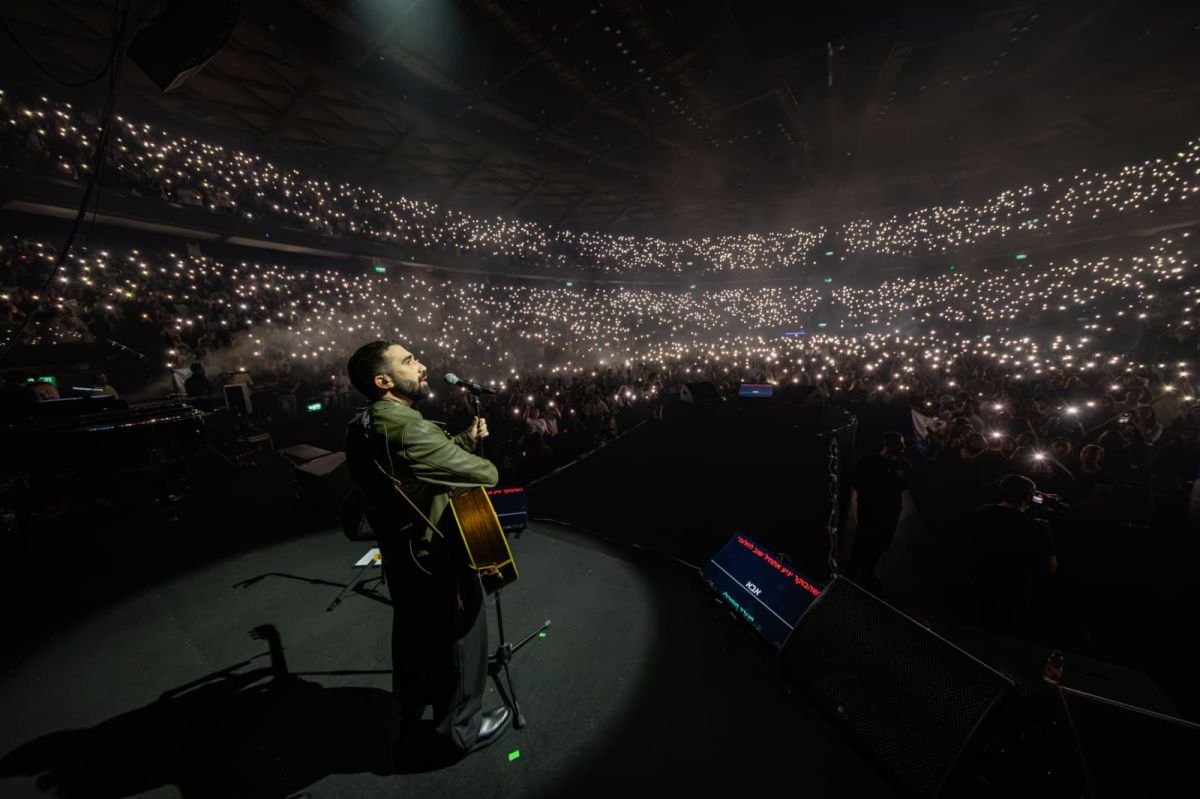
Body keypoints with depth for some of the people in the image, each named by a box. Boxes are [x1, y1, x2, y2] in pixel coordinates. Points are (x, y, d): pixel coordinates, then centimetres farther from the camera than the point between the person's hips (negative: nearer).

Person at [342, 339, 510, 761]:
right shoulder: (408, 429, -31)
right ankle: (461, 727, 38)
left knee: (412, 632, 30)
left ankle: (411, 708, 55)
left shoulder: (360, 427, -1)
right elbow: (486, 474, -26)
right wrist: (475, 452, -5)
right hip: (438, 559, -9)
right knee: (458, 639, 15)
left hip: (397, 554, 9)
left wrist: (466, 439, -3)